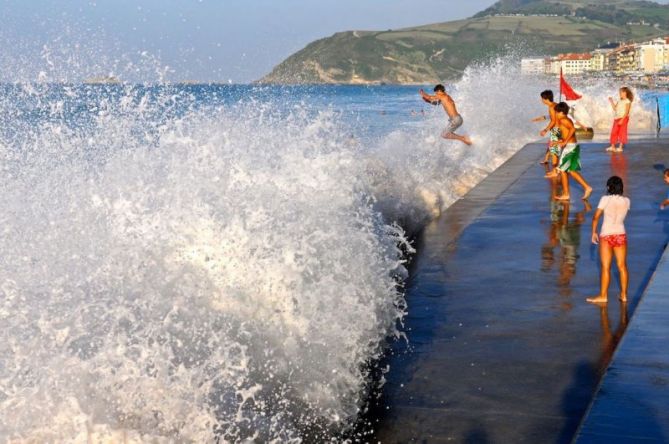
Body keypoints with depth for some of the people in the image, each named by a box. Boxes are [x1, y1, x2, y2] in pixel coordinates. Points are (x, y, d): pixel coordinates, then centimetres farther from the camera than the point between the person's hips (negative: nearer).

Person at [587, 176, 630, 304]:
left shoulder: (605, 199, -9)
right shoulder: (626, 201, 1)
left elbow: (596, 217, -8)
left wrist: (594, 232, 4)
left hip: (606, 235, -4)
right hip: (621, 234, 4)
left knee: (606, 267, 1)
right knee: (622, 266, 11)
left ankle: (603, 296, 5)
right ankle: (624, 294, 16)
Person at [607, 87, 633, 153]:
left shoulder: (627, 102, -9)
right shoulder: (619, 101, 14)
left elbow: (626, 112, -15)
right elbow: (615, 108, 13)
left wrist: (622, 120, -21)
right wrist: (612, 102, 9)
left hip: (623, 118, -8)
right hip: (617, 118, 8)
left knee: (622, 132, -2)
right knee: (614, 132, 6)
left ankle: (620, 147, 2)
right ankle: (613, 146, 12)